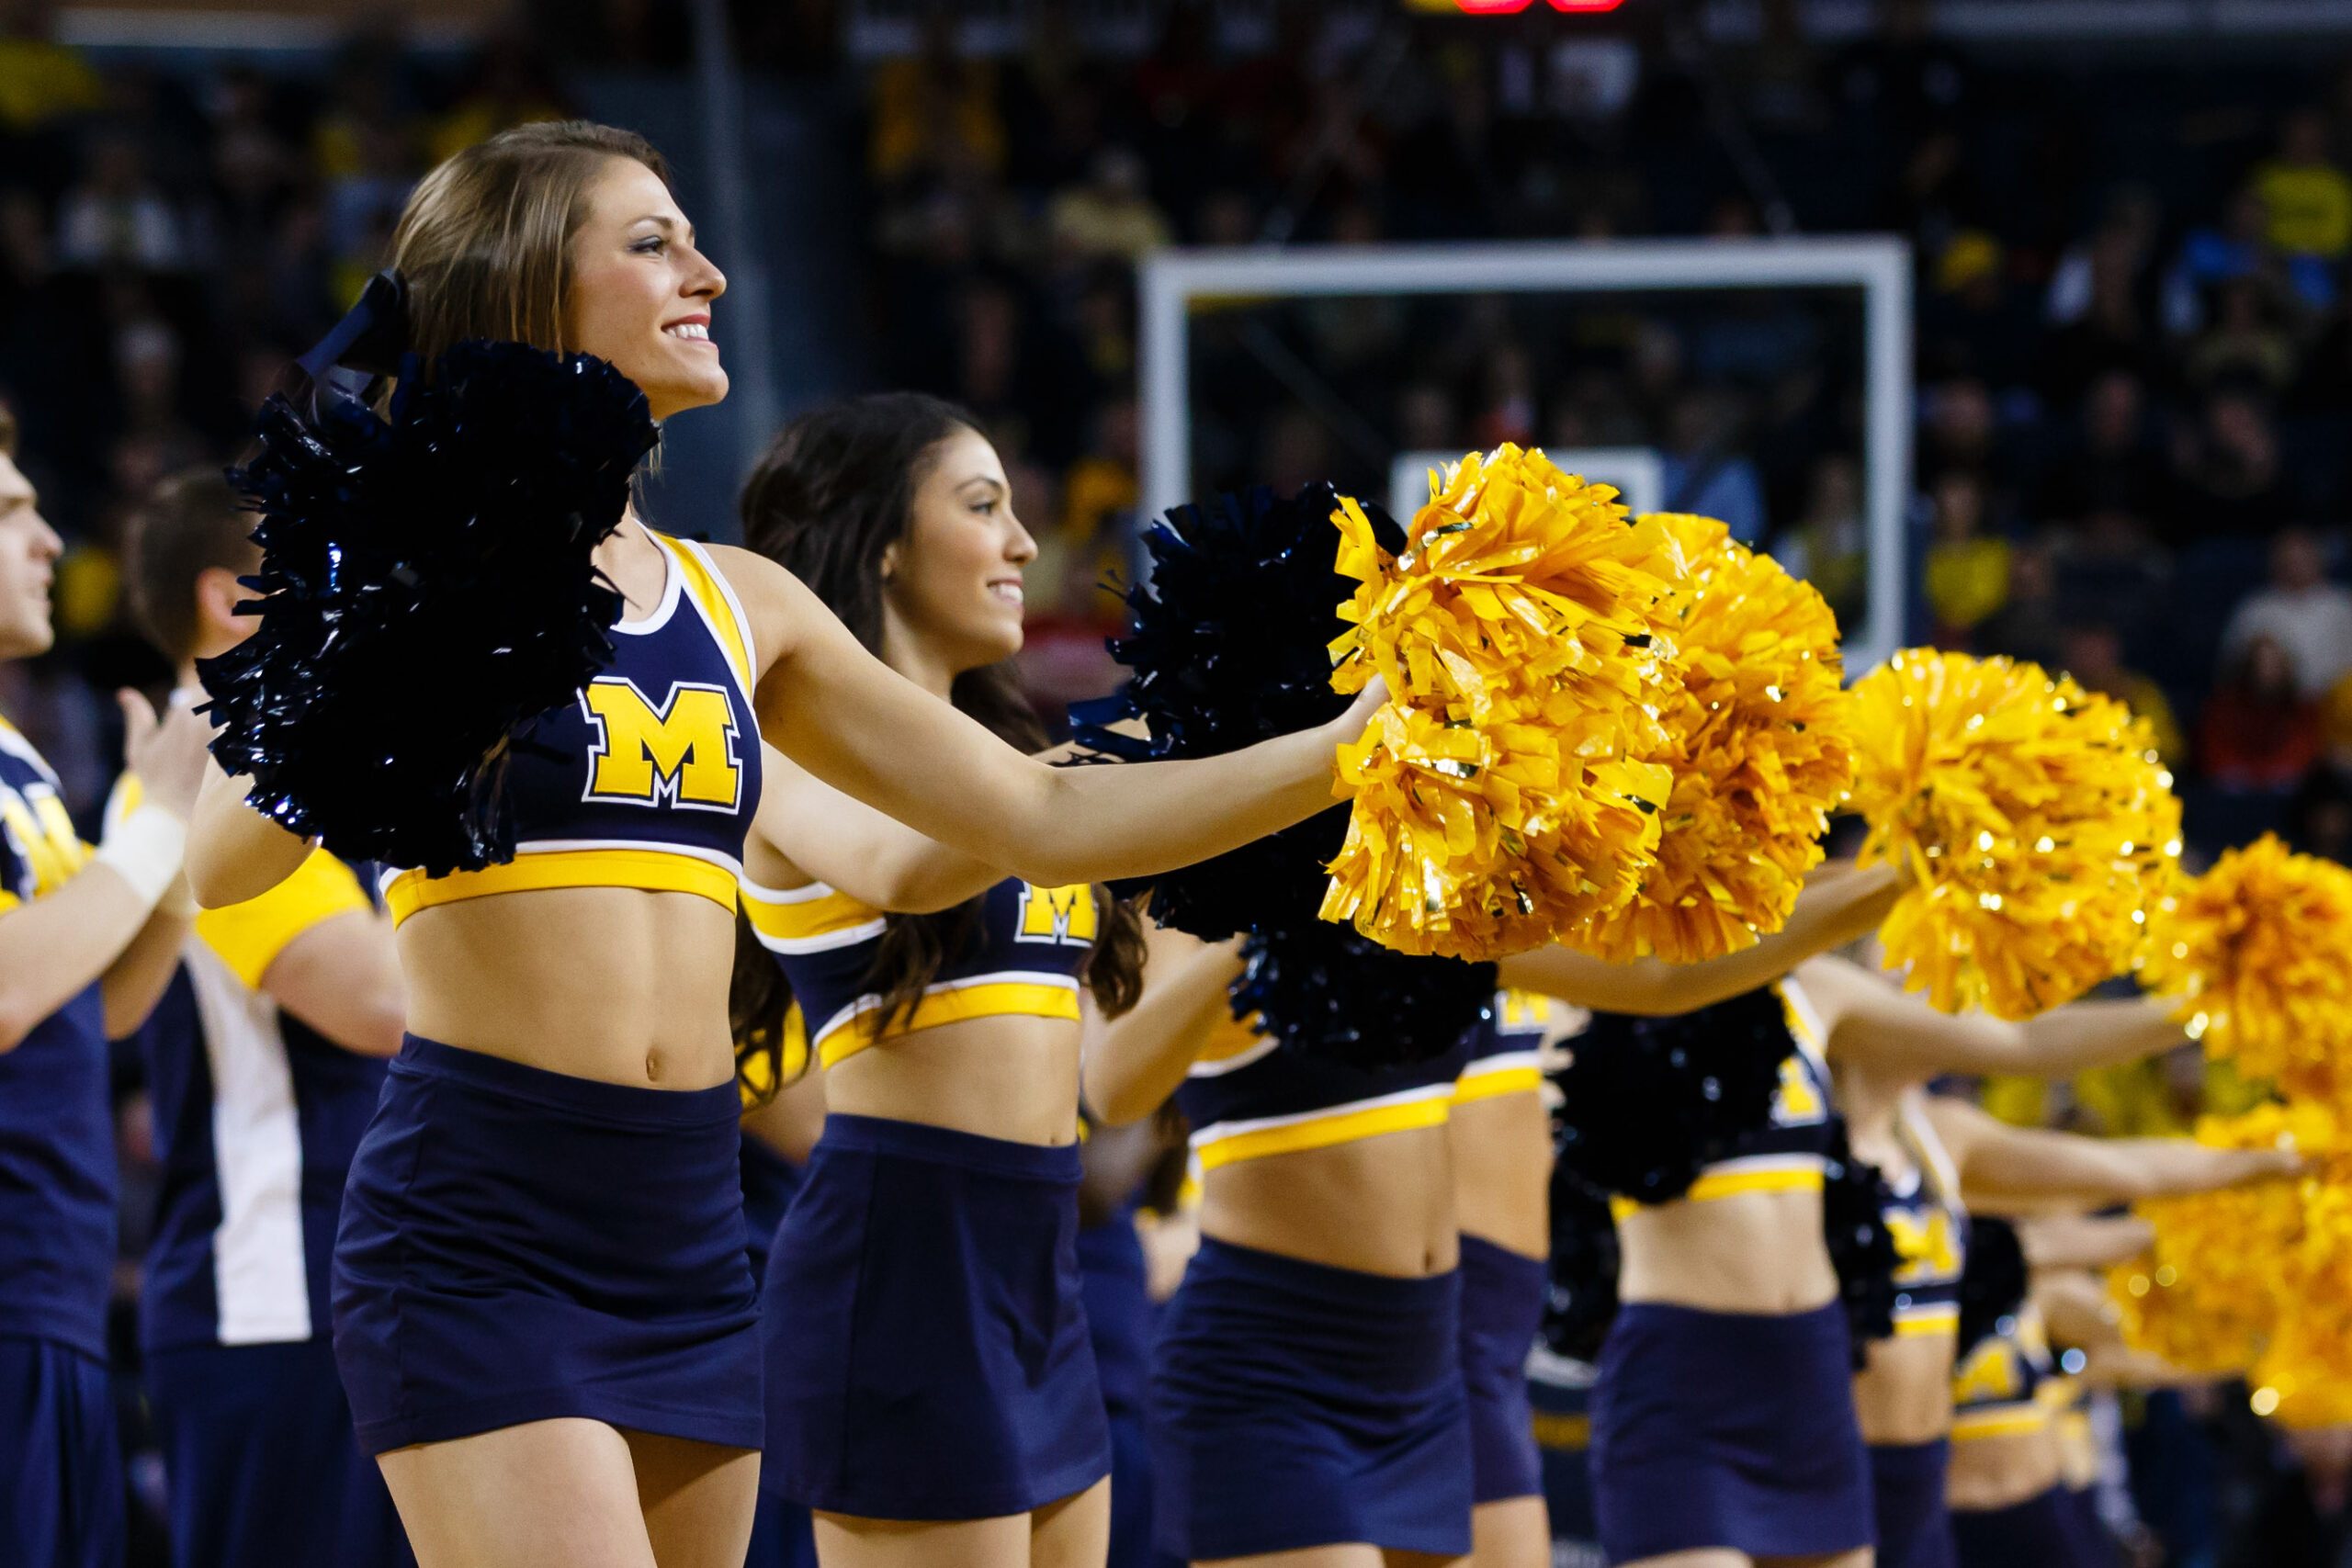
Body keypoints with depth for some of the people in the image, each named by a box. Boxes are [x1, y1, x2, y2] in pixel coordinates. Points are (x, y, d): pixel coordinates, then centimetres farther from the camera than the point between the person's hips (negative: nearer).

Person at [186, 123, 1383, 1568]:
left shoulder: (739, 605, 14)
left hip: (687, 1236, 7)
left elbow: (1045, 818, 16)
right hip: (477, 1238, -6)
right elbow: (224, 865, -13)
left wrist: (1346, 749, 10)